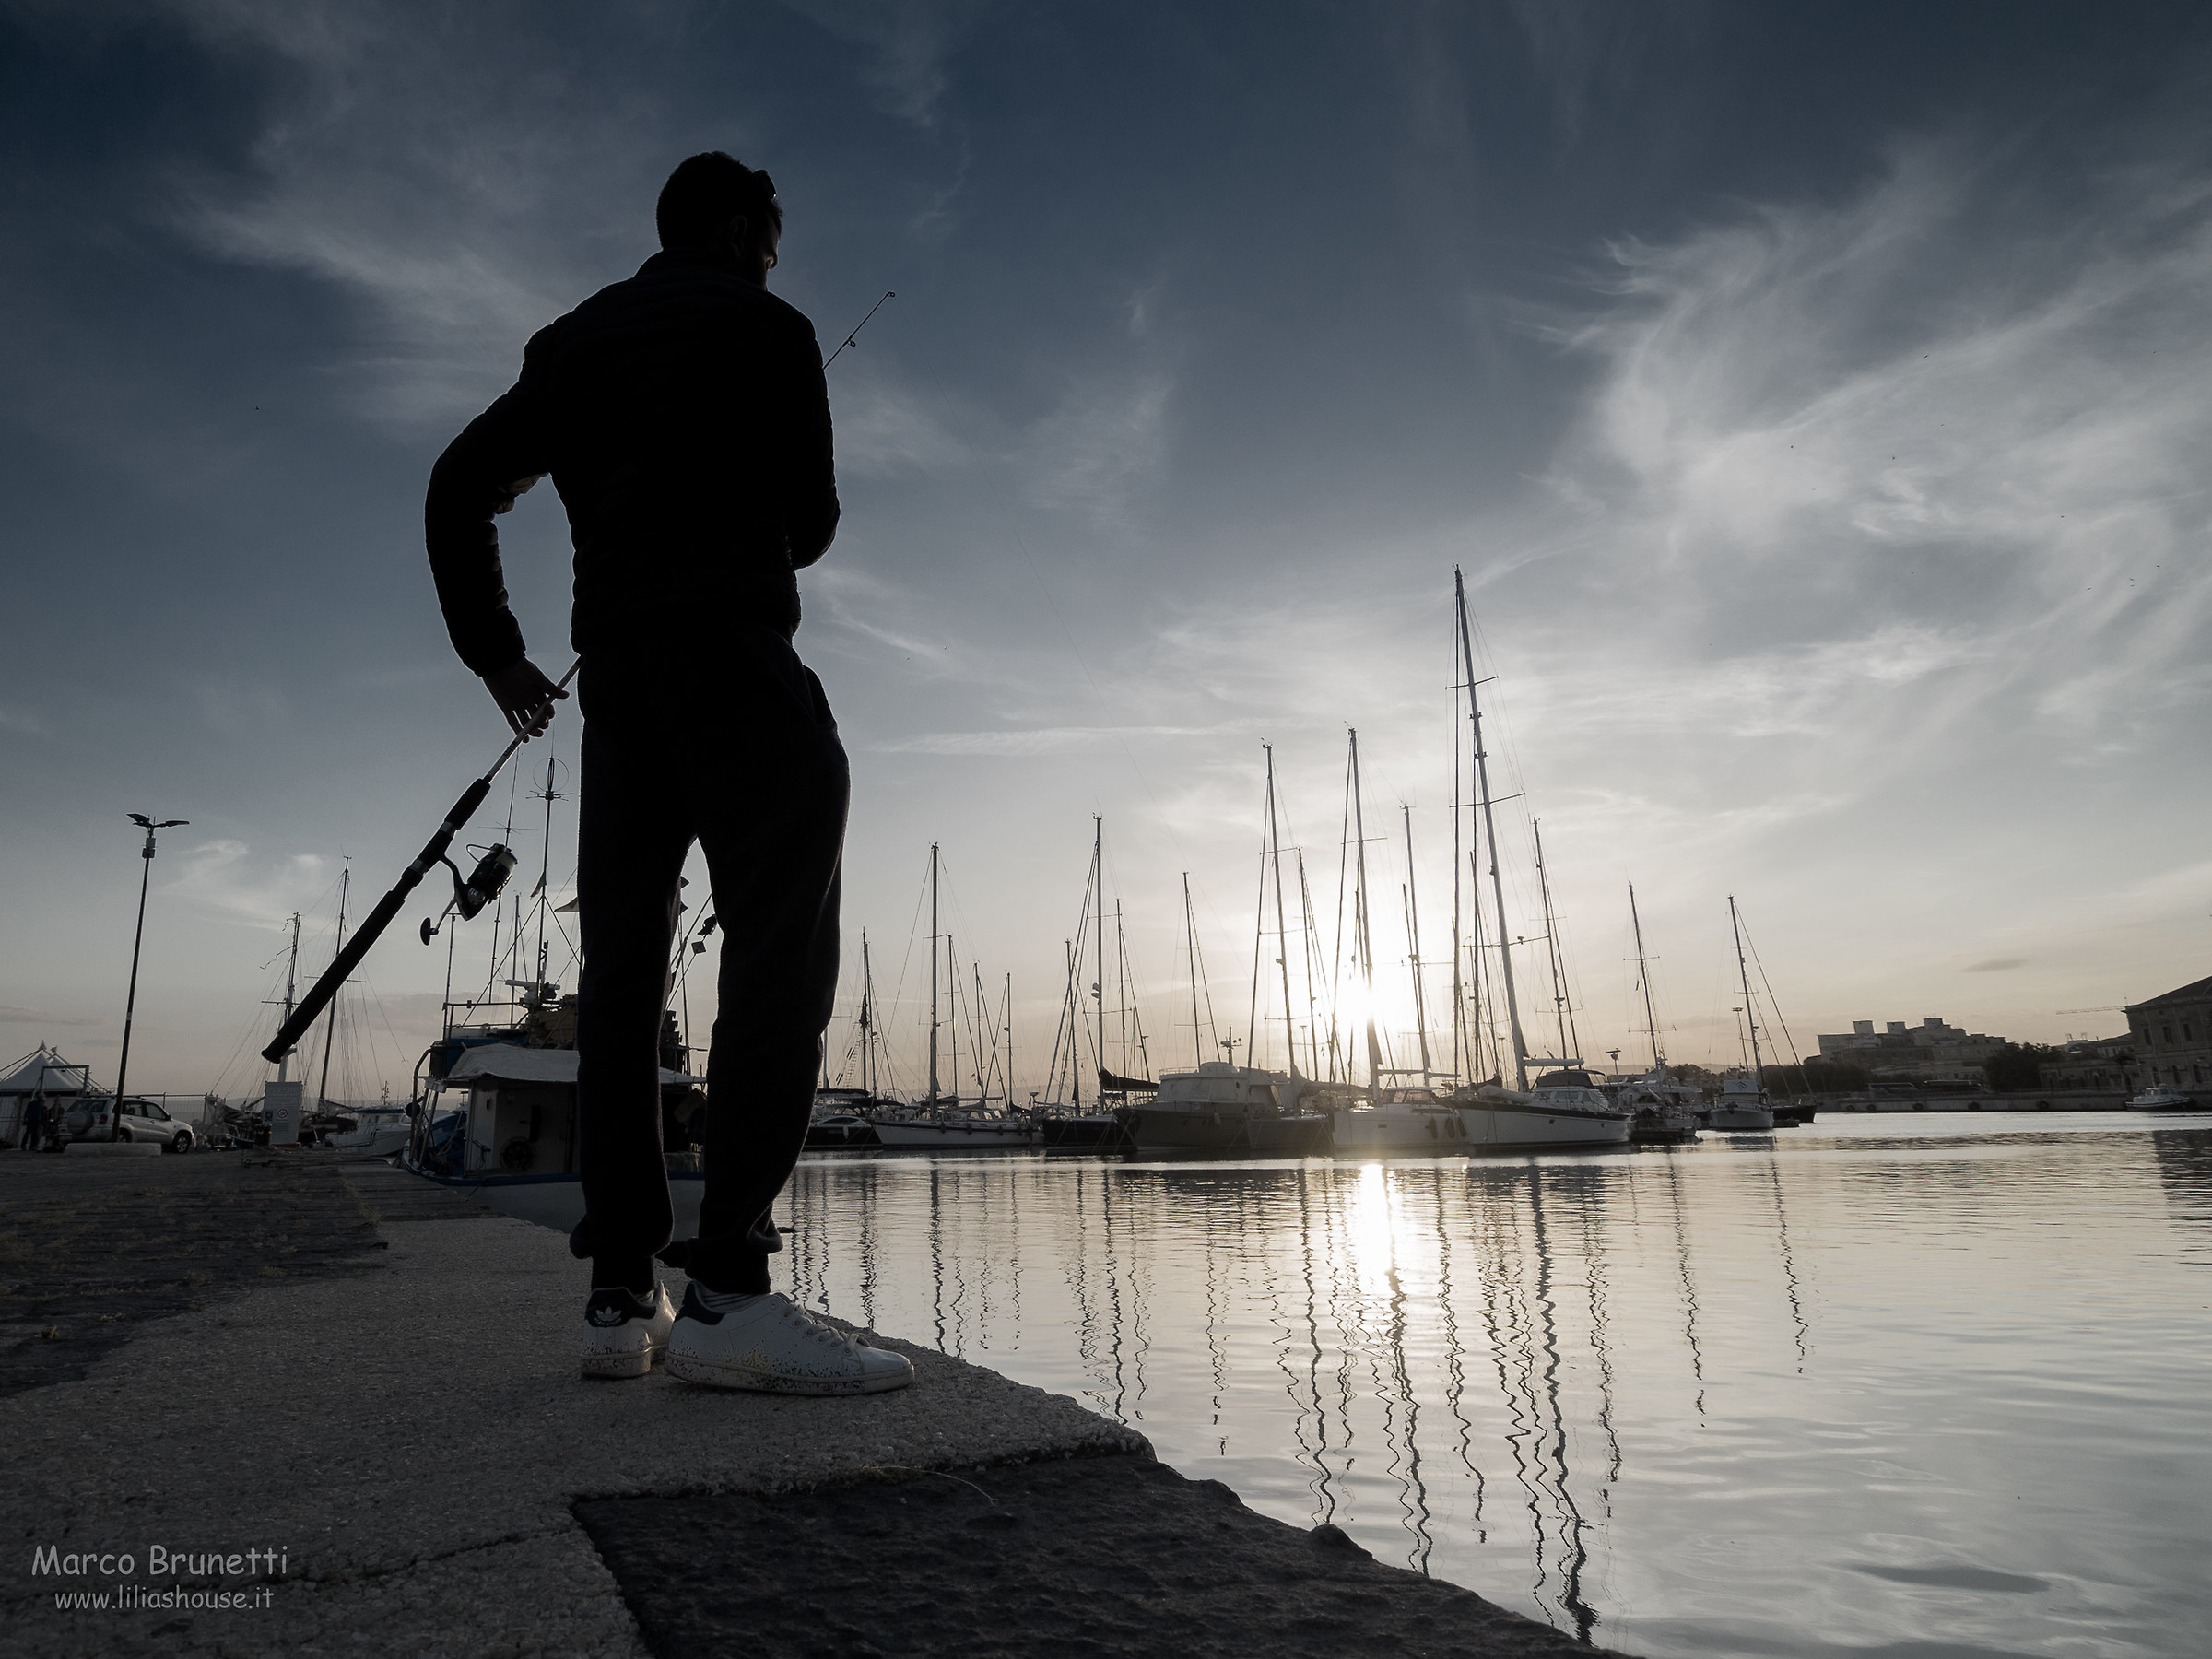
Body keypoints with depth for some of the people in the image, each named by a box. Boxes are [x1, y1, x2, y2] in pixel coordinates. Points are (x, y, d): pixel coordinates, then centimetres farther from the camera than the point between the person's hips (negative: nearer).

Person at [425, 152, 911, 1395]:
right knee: (783, 946, -13)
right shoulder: (765, 327, 7)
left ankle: (622, 1294, 3)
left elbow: (461, 487, 18)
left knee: (623, 965, 4)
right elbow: (811, 521, 7)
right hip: (732, 643, -6)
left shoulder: (573, 338, 23)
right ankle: (729, 1290, -22)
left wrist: (493, 648, 21)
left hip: (613, 665, 7)